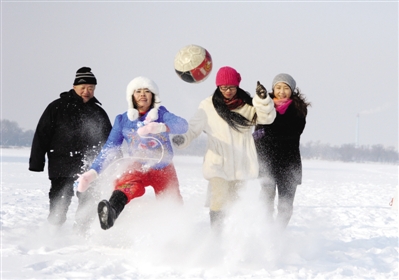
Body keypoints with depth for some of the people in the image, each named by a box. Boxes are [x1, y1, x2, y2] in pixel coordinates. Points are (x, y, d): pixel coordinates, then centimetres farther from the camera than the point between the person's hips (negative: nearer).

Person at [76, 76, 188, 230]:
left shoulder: (161, 114, -4)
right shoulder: (123, 120, 2)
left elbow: (182, 124, -23)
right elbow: (109, 149, 3)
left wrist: (159, 127, -44)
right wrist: (92, 172, -12)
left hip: (164, 170, 2)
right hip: (138, 168, -1)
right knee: (128, 185, -34)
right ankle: (110, 213, -65)